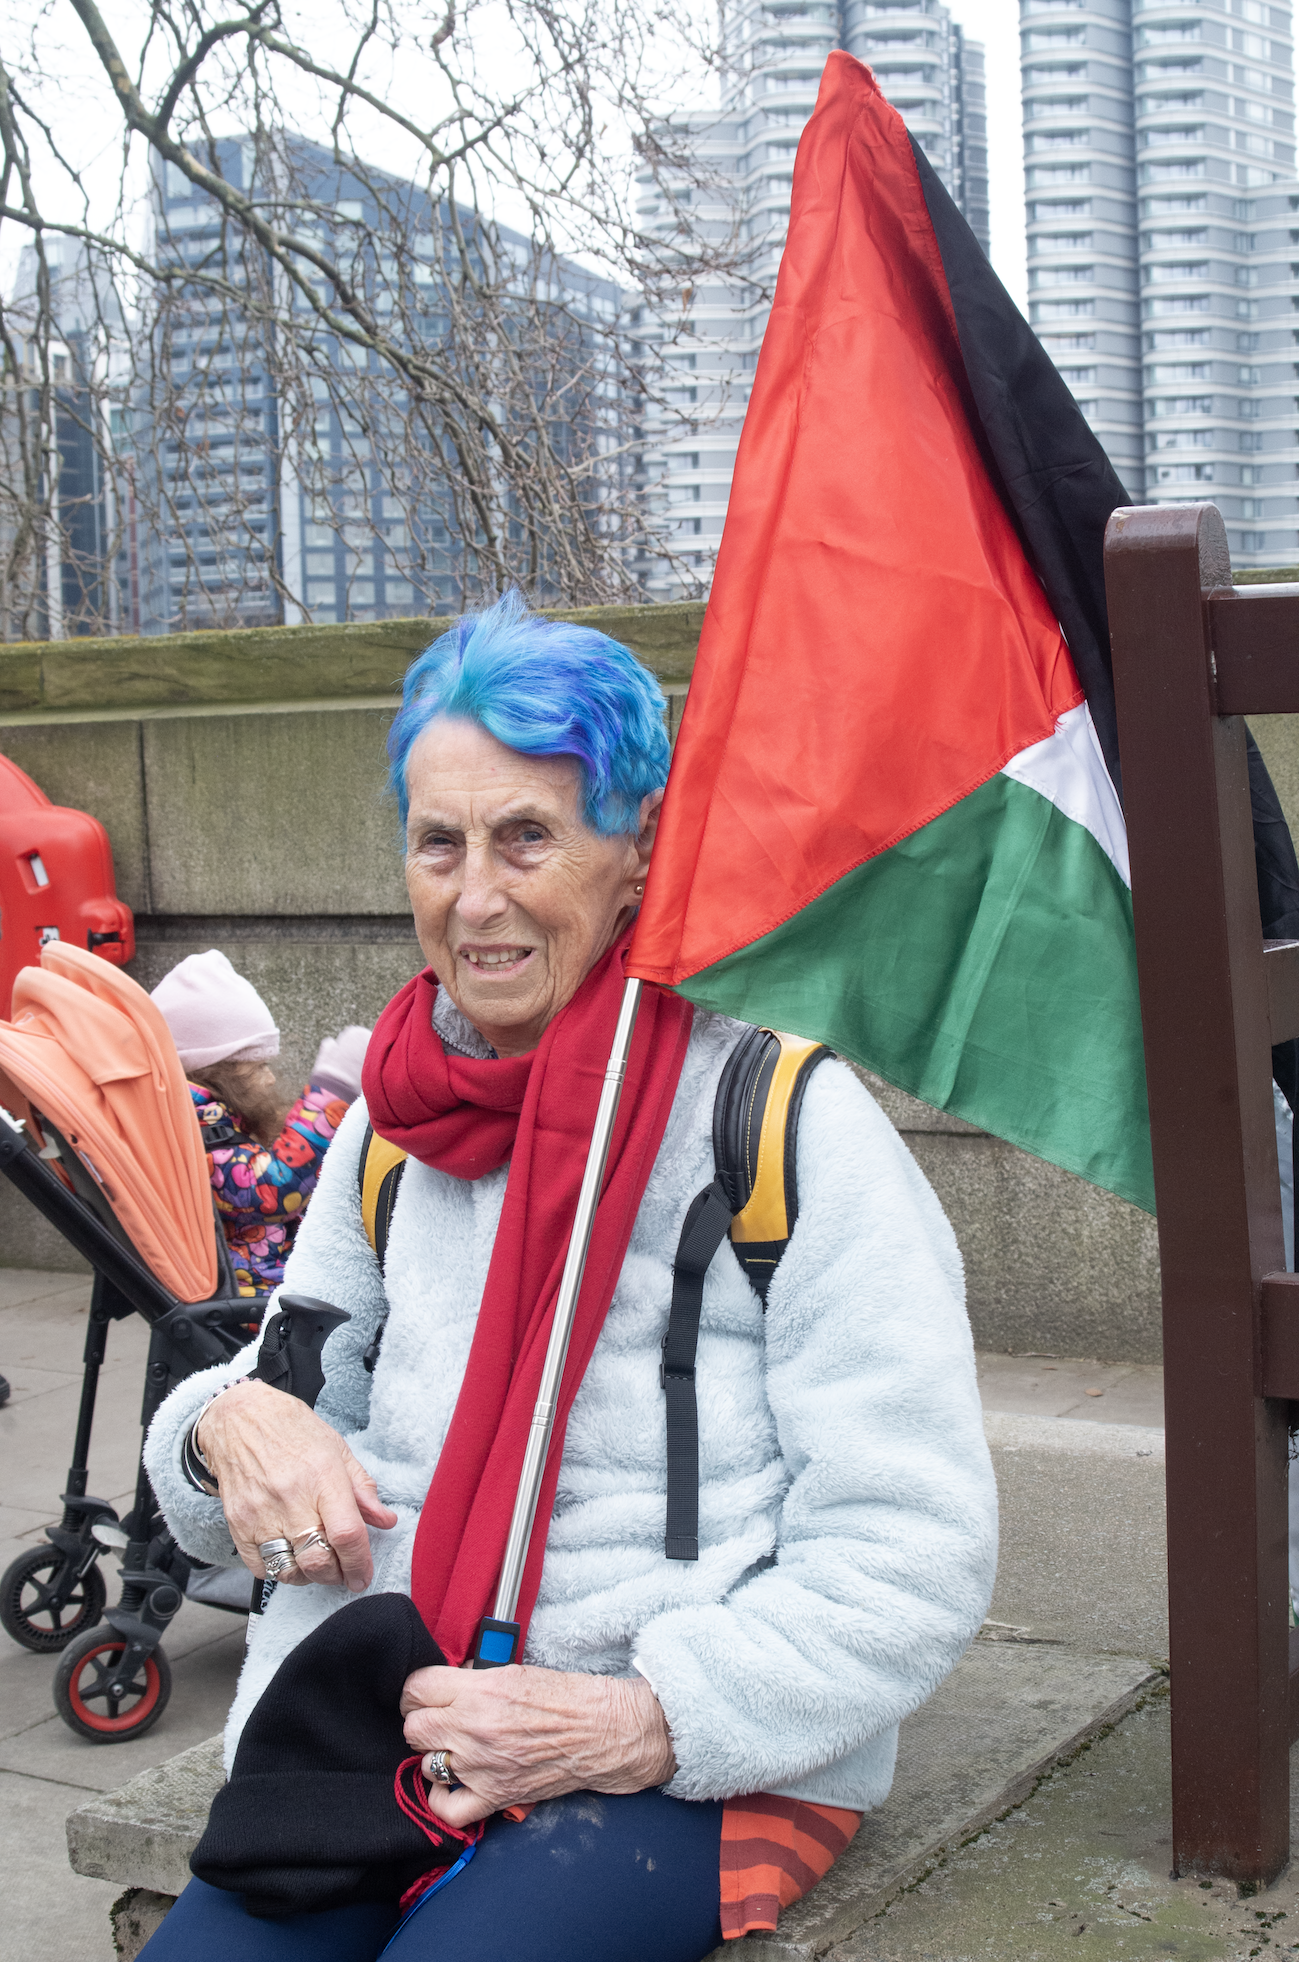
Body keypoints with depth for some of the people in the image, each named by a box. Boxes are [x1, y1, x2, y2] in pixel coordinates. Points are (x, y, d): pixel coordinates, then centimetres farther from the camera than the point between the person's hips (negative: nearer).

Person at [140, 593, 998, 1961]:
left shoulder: (786, 1123, -8)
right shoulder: (397, 1124, 10)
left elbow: (913, 1560, -11)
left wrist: (639, 1722, -20)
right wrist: (231, 1424, -8)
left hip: (709, 1767, -4)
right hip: (387, 1737, 5)